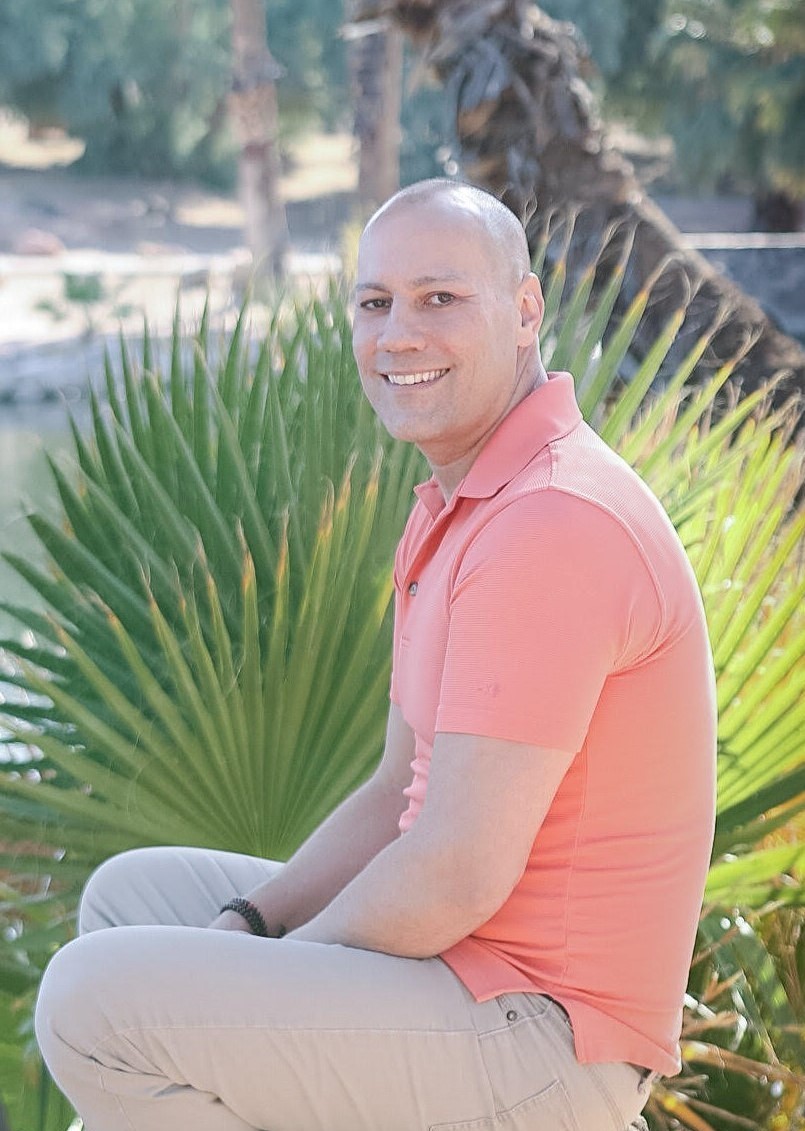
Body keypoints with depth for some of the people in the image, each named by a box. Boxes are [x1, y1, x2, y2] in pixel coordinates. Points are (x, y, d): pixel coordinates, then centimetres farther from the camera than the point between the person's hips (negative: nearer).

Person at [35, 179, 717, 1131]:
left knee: (95, 1001, -16)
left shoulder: (550, 527, -23)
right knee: (132, 894, 19)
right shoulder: (454, 510, 12)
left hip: (539, 1042, -10)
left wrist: (265, 980, -10)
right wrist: (245, 926, 2)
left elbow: (459, 874, -25)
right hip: (469, 970, 10)